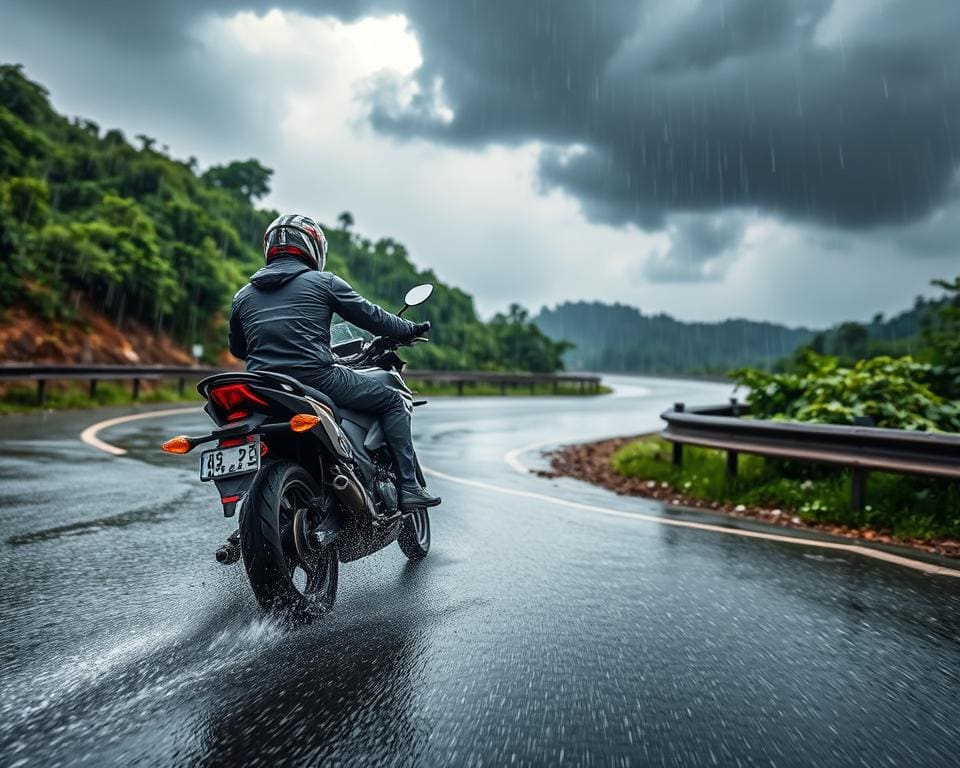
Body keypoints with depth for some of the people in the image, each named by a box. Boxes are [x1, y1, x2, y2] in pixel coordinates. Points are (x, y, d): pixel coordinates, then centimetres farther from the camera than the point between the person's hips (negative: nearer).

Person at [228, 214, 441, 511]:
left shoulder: (243, 295, 17)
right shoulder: (323, 282, 3)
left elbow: (236, 348, 25)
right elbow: (369, 315, 5)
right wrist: (411, 329, 20)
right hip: (316, 378, -5)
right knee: (392, 401, 9)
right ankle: (408, 487, 2)